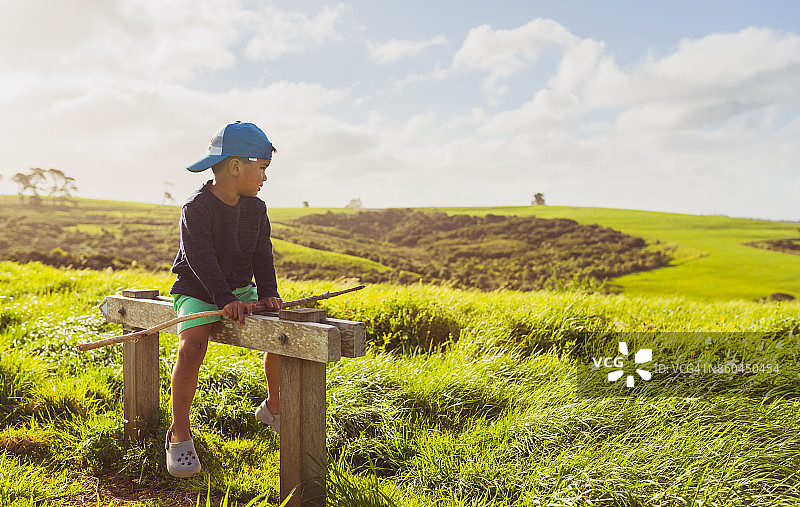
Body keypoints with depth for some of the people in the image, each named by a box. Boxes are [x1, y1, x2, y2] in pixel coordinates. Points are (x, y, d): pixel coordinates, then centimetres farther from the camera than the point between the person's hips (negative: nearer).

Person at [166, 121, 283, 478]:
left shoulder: (256, 209, 6)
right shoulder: (196, 208, -13)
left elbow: (263, 255, 2)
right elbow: (202, 258, -23)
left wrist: (267, 293, -14)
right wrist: (225, 299, -34)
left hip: (241, 291, 6)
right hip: (197, 290, -5)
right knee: (192, 347, -29)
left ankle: (273, 408, 14)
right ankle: (179, 436, -12)